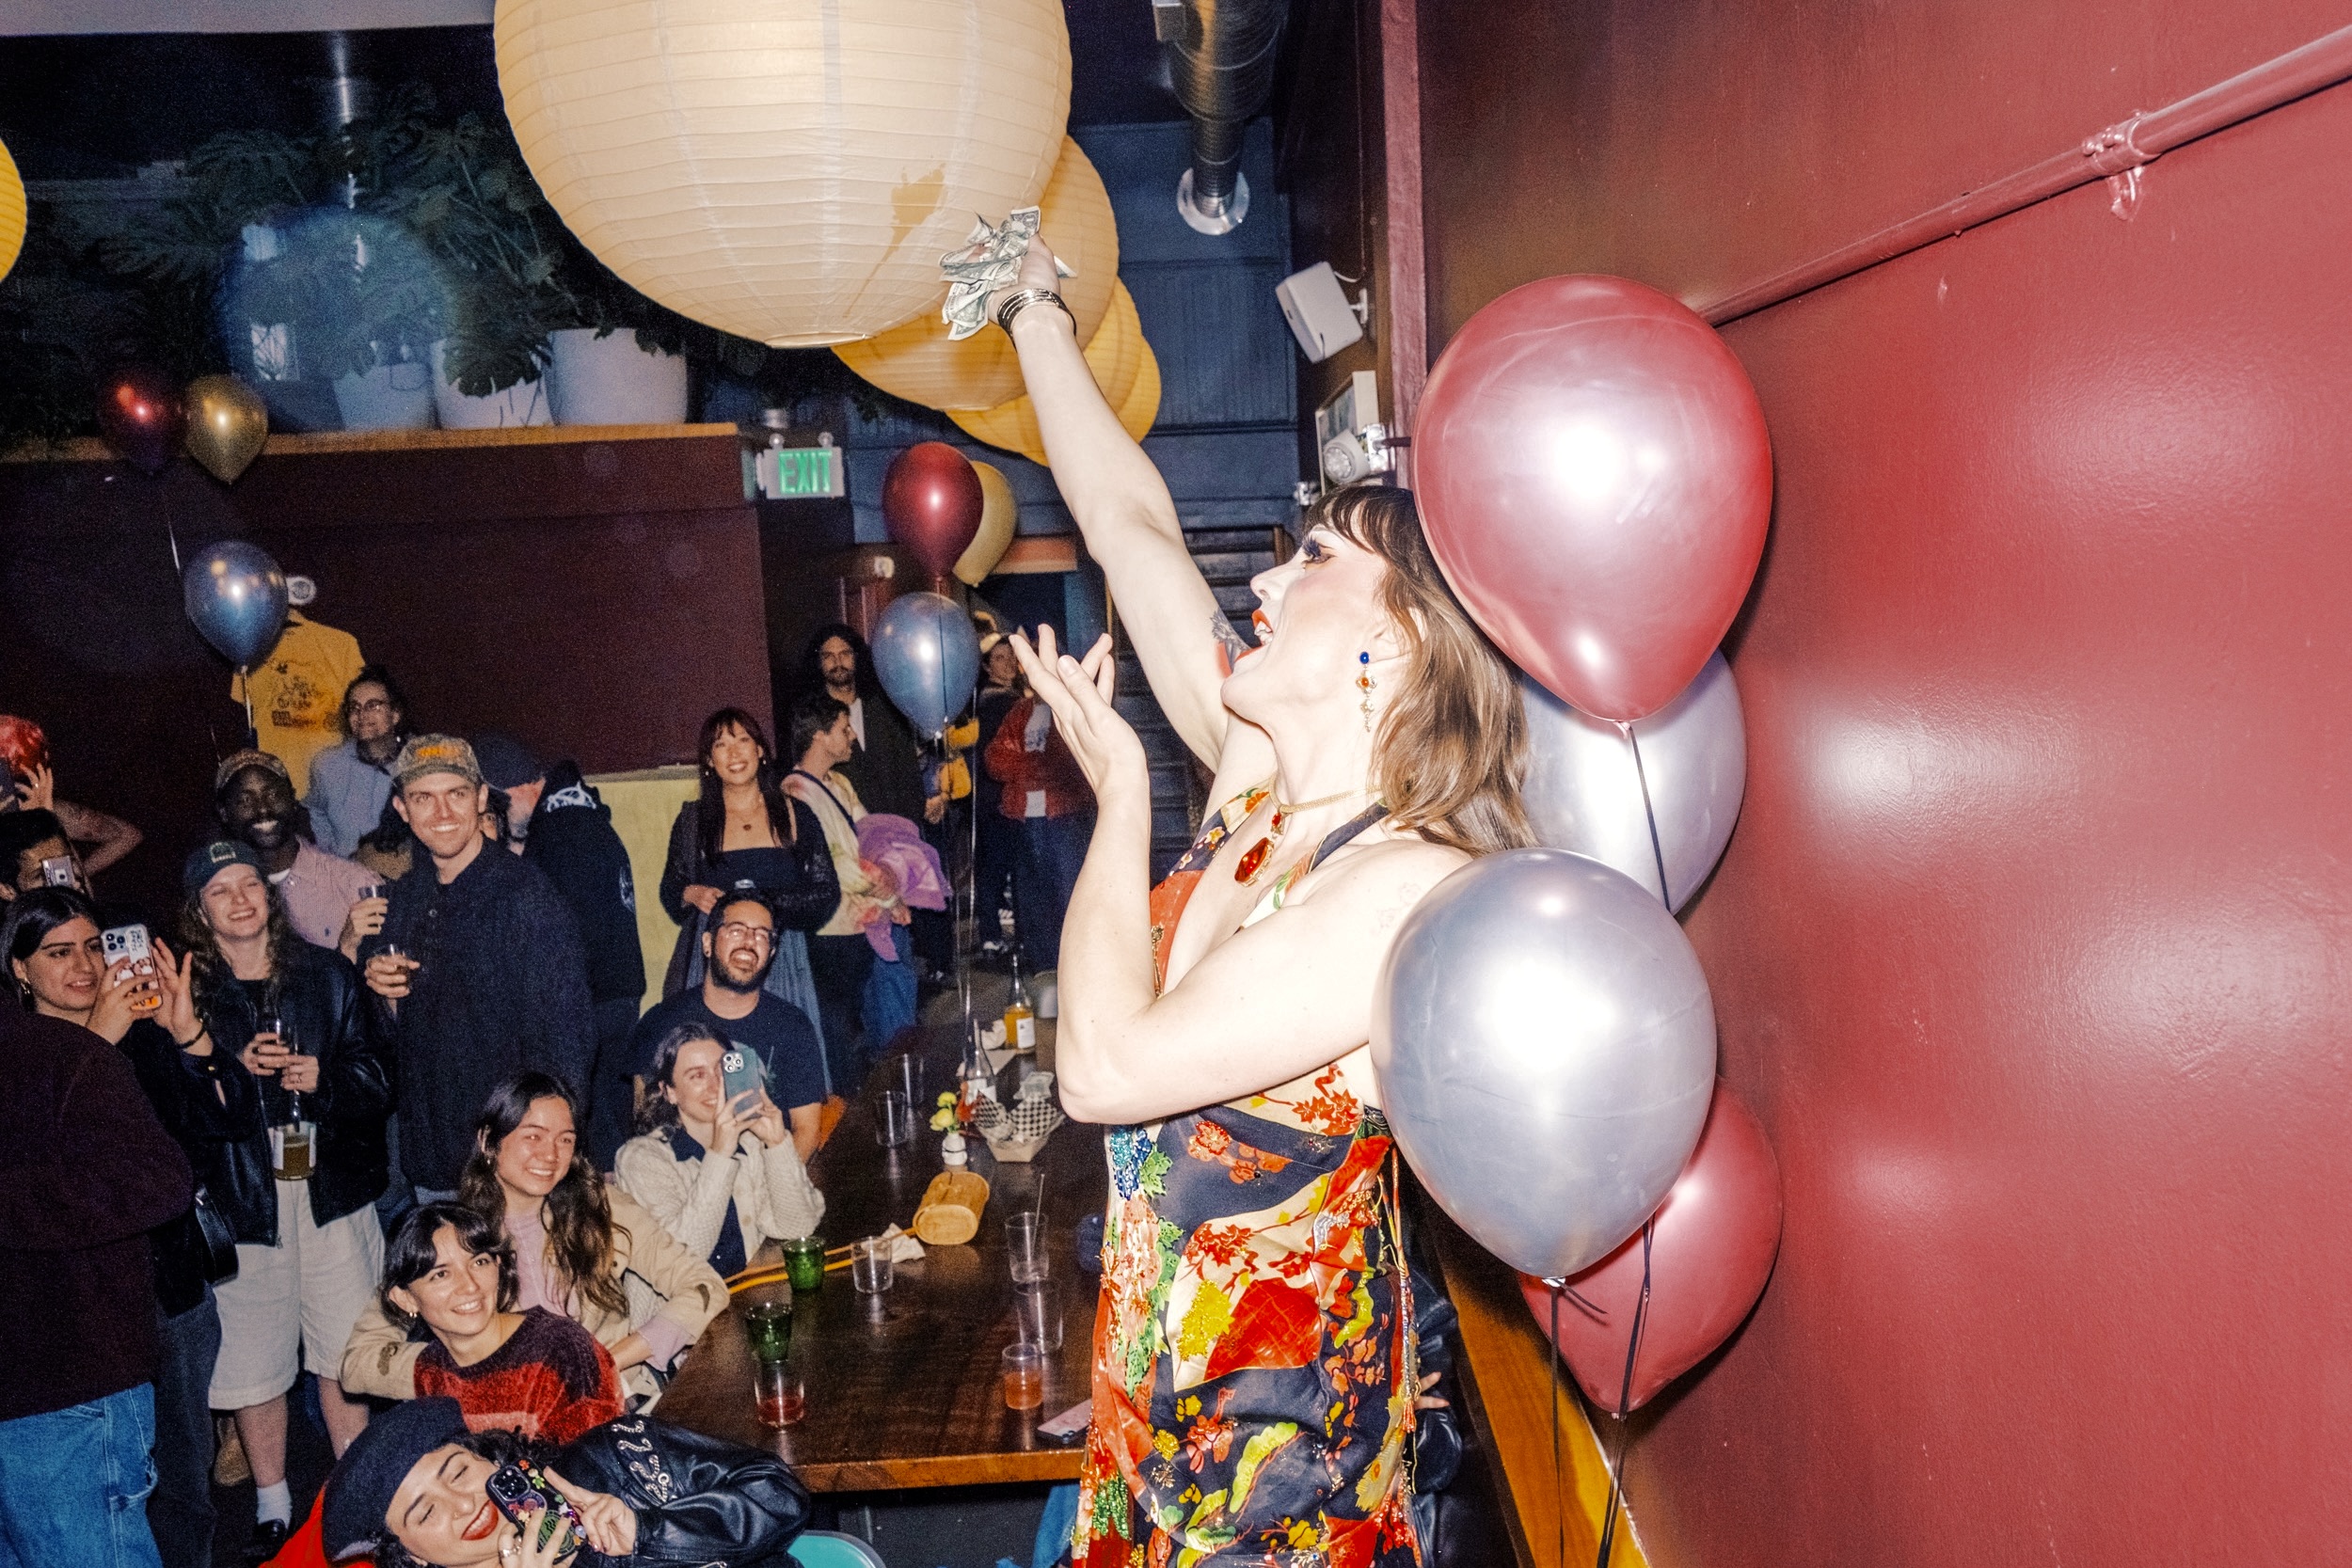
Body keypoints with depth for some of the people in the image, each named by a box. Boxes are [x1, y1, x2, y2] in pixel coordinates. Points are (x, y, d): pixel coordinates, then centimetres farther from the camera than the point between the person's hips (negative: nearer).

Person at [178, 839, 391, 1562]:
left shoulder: (326, 974, 6)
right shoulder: (187, 993, 2)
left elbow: (375, 1077, 5)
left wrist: (323, 1077, -13)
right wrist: (232, 1069, -17)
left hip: (331, 1191, 1)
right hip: (241, 1197, 0)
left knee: (346, 1355, 4)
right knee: (252, 1363, 6)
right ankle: (273, 1508, 25)